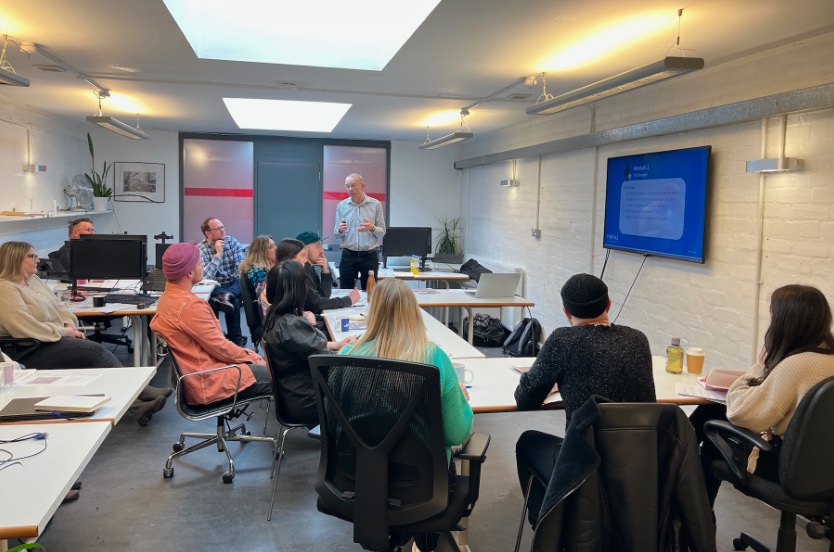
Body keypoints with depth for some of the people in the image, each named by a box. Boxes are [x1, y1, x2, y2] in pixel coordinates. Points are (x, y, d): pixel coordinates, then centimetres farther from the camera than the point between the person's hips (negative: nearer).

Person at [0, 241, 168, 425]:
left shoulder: (33, 279, 14)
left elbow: (57, 305, 19)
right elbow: (29, 329, -21)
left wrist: (70, 325, 0)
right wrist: (65, 331, -12)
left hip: (56, 338, 8)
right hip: (34, 352, -8)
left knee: (97, 355, -16)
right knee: (96, 352, -22)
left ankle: (136, 405, -26)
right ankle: (140, 393, -18)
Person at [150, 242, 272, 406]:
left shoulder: (168, 297, 6)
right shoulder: (189, 305, -25)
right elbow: (221, 348, -19)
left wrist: (248, 354, 7)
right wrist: (252, 357, -3)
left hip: (195, 375, 10)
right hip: (208, 382, -10)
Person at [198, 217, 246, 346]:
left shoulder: (232, 242, -2)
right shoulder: (201, 249, -11)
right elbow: (204, 277, -26)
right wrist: (218, 254, -23)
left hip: (234, 285, 3)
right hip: (216, 288, -3)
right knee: (233, 301, -33)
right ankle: (236, 340, -27)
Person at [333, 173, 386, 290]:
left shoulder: (375, 205, -1)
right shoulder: (341, 206, 3)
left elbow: (382, 231, -1)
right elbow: (336, 233, 4)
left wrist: (372, 228, -22)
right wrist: (340, 230, -19)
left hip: (370, 256, -1)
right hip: (348, 256, 1)